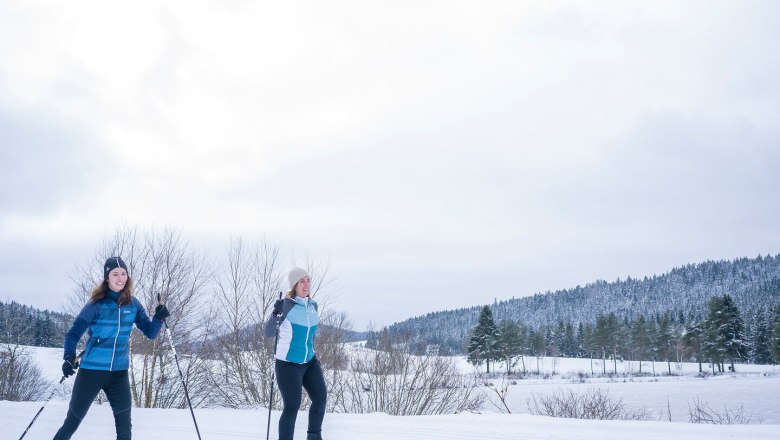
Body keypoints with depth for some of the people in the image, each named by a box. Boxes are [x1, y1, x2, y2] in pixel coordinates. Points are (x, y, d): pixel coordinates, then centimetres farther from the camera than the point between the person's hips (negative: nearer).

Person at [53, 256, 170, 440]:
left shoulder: (133, 304, 2)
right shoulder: (97, 304, -9)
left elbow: (150, 333, 4)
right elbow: (74, 333, -11)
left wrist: (159, 318, -16)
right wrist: (69, 357, -28)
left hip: (119, 372, 3)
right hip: (92, 369, -3)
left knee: (124, 425, -2)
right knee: (73, 420, 5)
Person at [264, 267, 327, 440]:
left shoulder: (313, 305, 4)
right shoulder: (286, 305, -16)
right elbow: (268, 333, -20)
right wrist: (276, 315, -37)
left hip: (309, 362, 7)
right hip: (288, 363, -7)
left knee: (321, 398, 8)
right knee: (292, 406, -8)